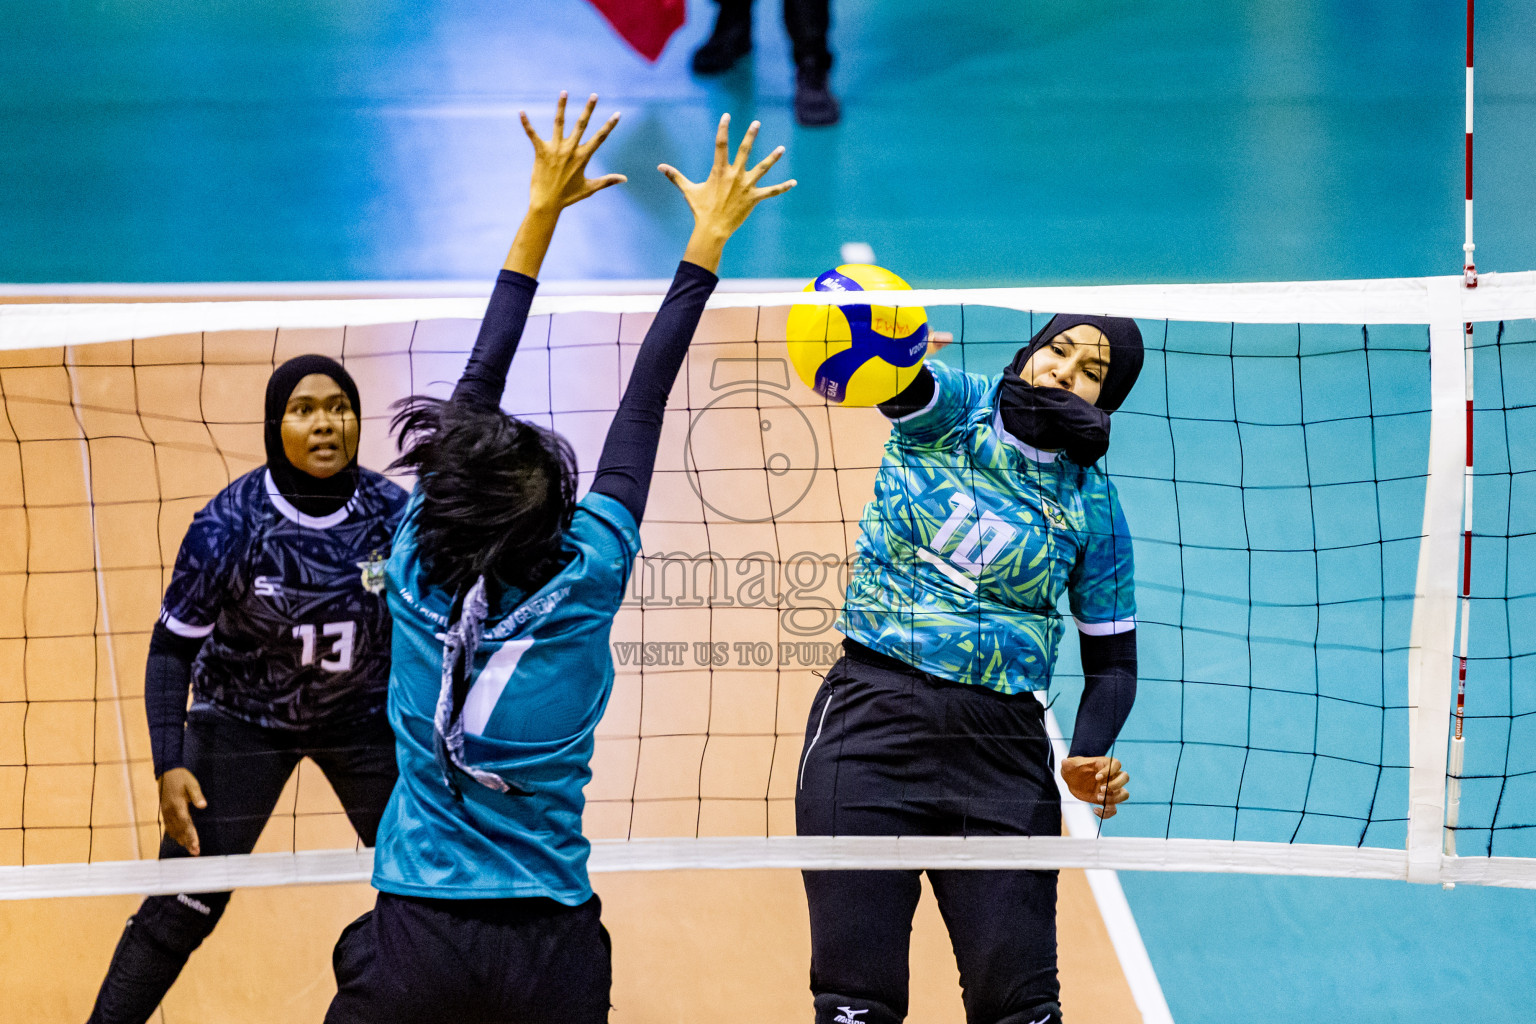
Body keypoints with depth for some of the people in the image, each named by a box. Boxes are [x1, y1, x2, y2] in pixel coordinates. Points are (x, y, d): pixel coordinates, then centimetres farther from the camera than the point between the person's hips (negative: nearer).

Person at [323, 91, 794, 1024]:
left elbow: (477, 389, 4)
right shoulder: (582, 586, -8)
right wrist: (708, 241, 8)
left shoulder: (421, 572, -5)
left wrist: (542, 214, 11)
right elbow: (645, 403, -1)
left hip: (414, 946, 0)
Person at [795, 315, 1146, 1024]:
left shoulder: (1093, 507, 8)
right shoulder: (948, 409, 2)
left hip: (1002, 748, 2)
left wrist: (1088, 757, -7)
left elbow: (1112, 661, 13)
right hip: (874, 721, -2)